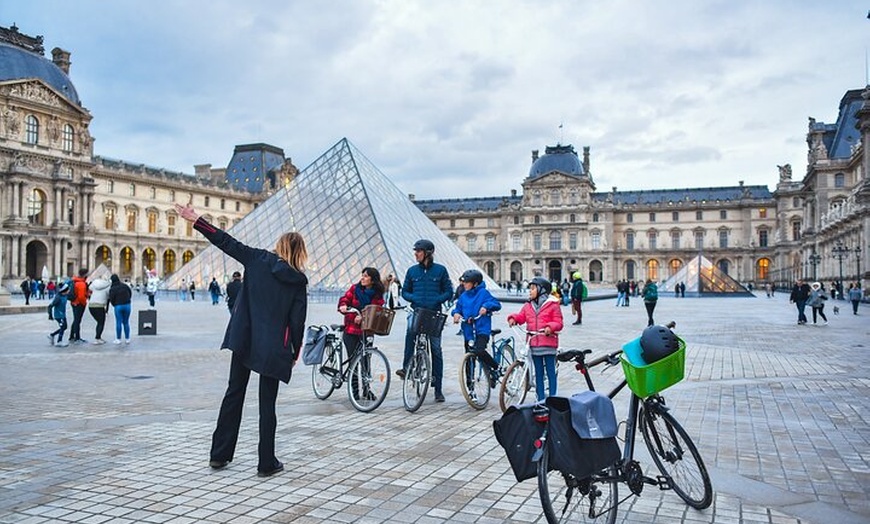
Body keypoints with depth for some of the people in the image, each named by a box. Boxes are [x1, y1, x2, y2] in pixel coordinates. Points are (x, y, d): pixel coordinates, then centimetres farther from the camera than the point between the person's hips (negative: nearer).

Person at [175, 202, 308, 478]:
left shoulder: (258, 259, 0)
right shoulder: (299, 281, -3)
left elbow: (226, 242, -1)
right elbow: (297, 320, -4)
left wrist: (195, 220, 5)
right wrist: (295, 353, 7)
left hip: (245, 339, 2)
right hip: (274, 347, -2)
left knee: (234, 392, 16)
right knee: (267, 402, 6)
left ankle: (219, 455, 23)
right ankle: (266, 463, 10)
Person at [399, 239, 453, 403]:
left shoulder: (440, 270, 1)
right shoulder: (412, 271, 7)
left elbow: (448, 292, 3)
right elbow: (405, 292, 13)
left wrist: (436, 300, -14)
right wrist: (414, 298, -8)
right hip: (417, 310, 1)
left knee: (436, 349, 3)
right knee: (411, 331, -34)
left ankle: (438, 389, 11)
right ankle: (406, 367, -24)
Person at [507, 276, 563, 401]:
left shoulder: (553, 304, -3)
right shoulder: (528, 305, 11)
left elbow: (558, 323, -5)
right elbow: (521, 317, 7)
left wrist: (550, 327, -23)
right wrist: (513, 318, -13)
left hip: (548, 343, -5)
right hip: (534, 344, 5)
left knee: (550, 371, 0)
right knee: (538, 372, 12)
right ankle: (541, 398, 19)